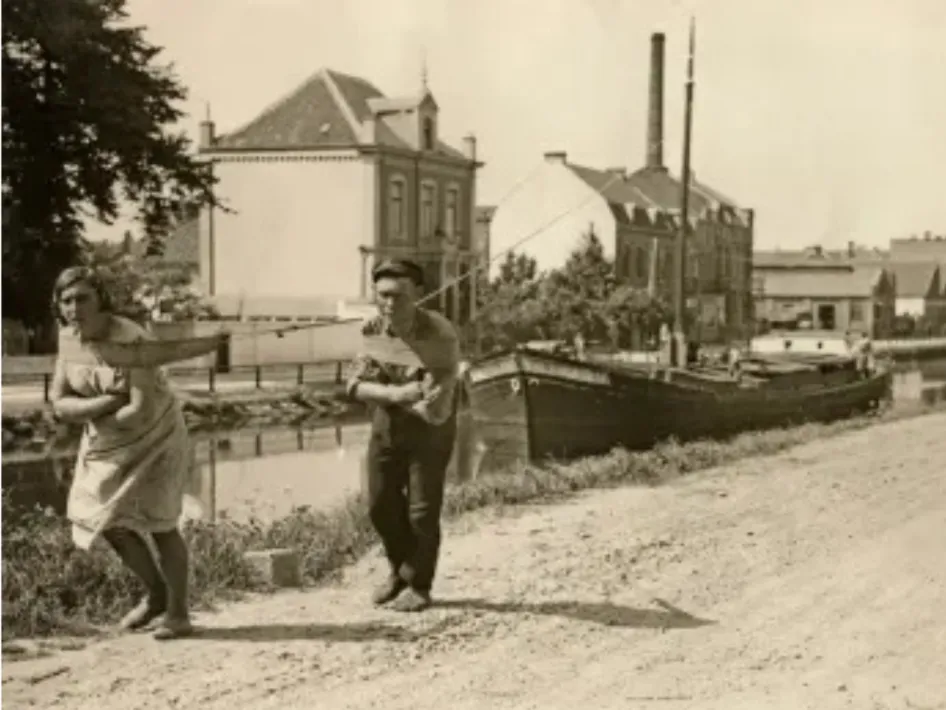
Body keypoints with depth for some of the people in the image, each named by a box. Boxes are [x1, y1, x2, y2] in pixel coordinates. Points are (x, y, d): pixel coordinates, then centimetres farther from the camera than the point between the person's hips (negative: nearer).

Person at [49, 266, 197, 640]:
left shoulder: (131, 340, -28)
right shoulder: (68, 338, -8)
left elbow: (142, 411, -32)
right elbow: (59, 404, -8)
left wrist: (89, 416, -15)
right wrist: (110, 401, -25)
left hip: (152, 438, -6)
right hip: (107, 445, 7)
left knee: (157, 523, -8)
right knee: (109, 522, 7)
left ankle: (178, 612, 8)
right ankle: (156, 595, 29)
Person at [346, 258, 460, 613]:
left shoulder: (440, 337, -28)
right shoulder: (372, 331, -11)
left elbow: (435, 410, -29)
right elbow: (356, 385, -11)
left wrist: (384, 391, -27)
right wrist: (398, 393, -28)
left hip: (429, 429, -5)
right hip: (386, 424, 5)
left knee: (422, 512, -1)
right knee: (381, 505, 13)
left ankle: (418, 586, 21)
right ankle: (400, 570, 38)